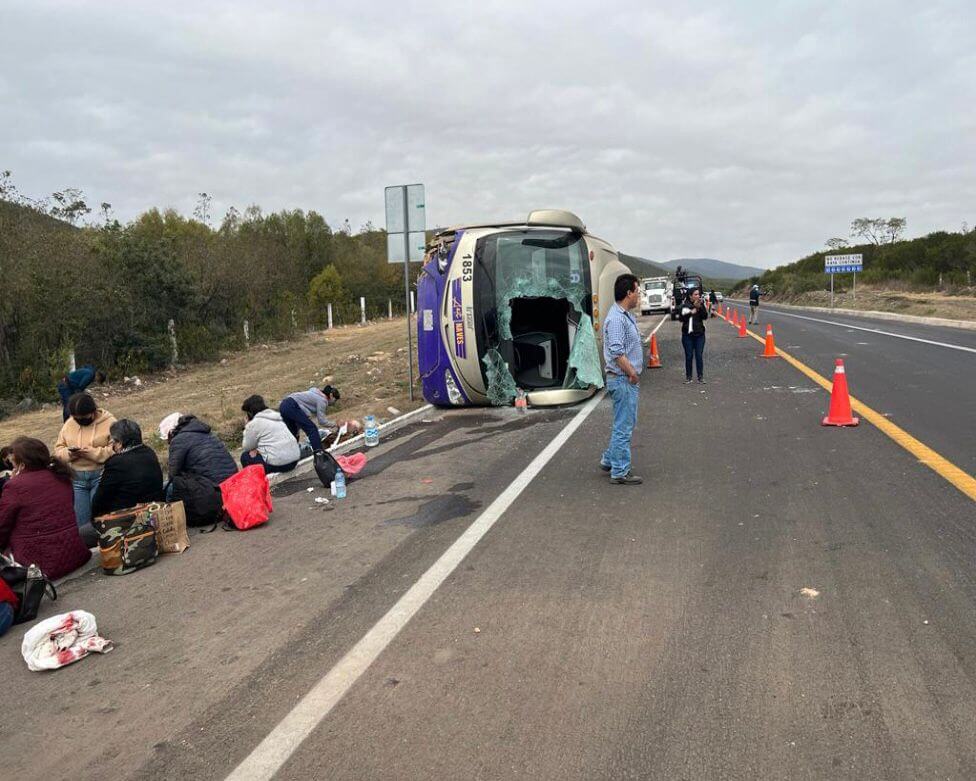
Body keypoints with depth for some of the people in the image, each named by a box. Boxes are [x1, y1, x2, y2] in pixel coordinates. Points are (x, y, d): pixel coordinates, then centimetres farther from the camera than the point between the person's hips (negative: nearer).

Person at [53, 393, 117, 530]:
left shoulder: (109, 422, -6)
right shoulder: (69, 424, 9)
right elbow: (58, 449, 11)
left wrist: (93, 452, -21)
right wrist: (69, 454, -10)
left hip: (100, 475, -5)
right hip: (76, 478, 5)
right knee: (80, 521, 10)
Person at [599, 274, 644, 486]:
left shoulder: (627, 315, 14)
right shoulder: (616, 318, -19)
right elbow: (617, 352, -26)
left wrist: (634, 372, 12)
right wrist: (632, 373, -17)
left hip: (628, 380, 10)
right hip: (623, 379, -10)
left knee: (626, 423, 20)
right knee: (624, 426, -3)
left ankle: (609, 460, 30)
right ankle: (620, 472, 6)